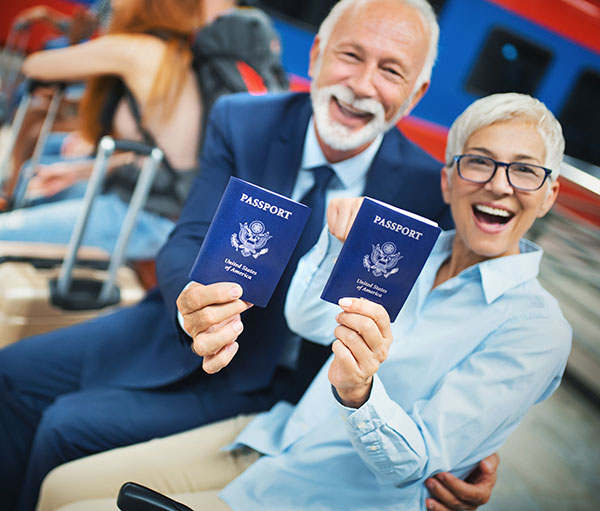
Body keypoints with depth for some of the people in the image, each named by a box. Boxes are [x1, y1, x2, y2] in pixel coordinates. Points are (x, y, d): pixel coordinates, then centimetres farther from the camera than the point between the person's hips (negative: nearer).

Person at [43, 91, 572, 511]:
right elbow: (308, 320, 8)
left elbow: (416, 463, -18)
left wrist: (358, 393, -39)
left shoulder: (537, 325, -15)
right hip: (277, 438, 6)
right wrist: (338, 240, -9)